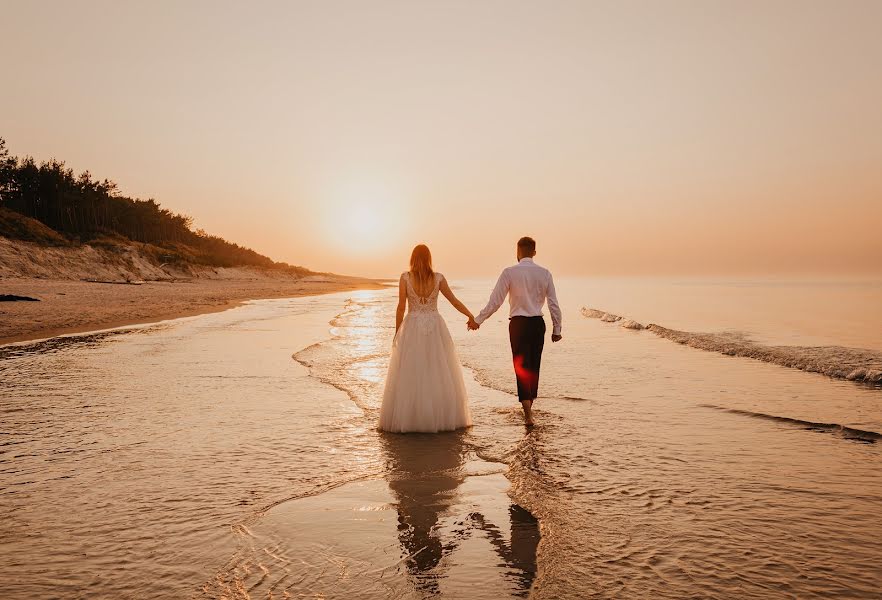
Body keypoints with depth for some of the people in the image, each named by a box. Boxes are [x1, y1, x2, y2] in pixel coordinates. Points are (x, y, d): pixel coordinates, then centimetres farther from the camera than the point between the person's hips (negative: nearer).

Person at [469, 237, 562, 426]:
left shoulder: (509, 272, -7)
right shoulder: (544, 273, 1)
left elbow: (495, 301, -7)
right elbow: (553, 304, 3)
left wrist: (478, 320, 3)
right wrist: (556, 329, 12)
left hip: (518, 323, -3)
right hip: (538, 323, 3)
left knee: (521, 366, 2)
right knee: (534, 366, 16)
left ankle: (528, 412, -6)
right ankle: (529, 406, 30)